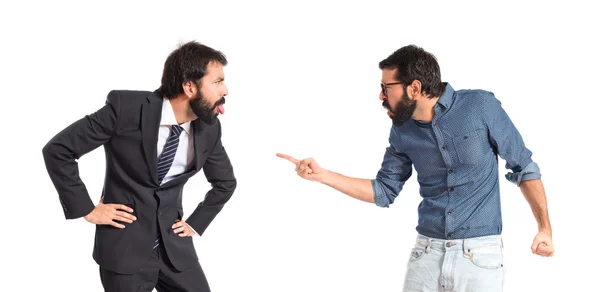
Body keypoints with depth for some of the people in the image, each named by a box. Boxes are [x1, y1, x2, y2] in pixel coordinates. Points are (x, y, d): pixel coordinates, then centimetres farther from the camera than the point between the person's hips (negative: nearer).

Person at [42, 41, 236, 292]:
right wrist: (86, 209, -10)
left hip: (174, 245, 4)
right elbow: (57, 149, -12)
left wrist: (196, 224, 9)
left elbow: (225, 182, 17)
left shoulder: (209, 127, -3)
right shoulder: (126, 107, -17)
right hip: (124, 245, -4)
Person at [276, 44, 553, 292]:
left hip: (479, 253, -4)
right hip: (427, 252, 4)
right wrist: (322, 175, 4)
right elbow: (384, 192, 12)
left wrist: (545, 228, -5)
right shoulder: (402, 132, 3)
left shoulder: (481, 106, -10)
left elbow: (524, 168, -2)